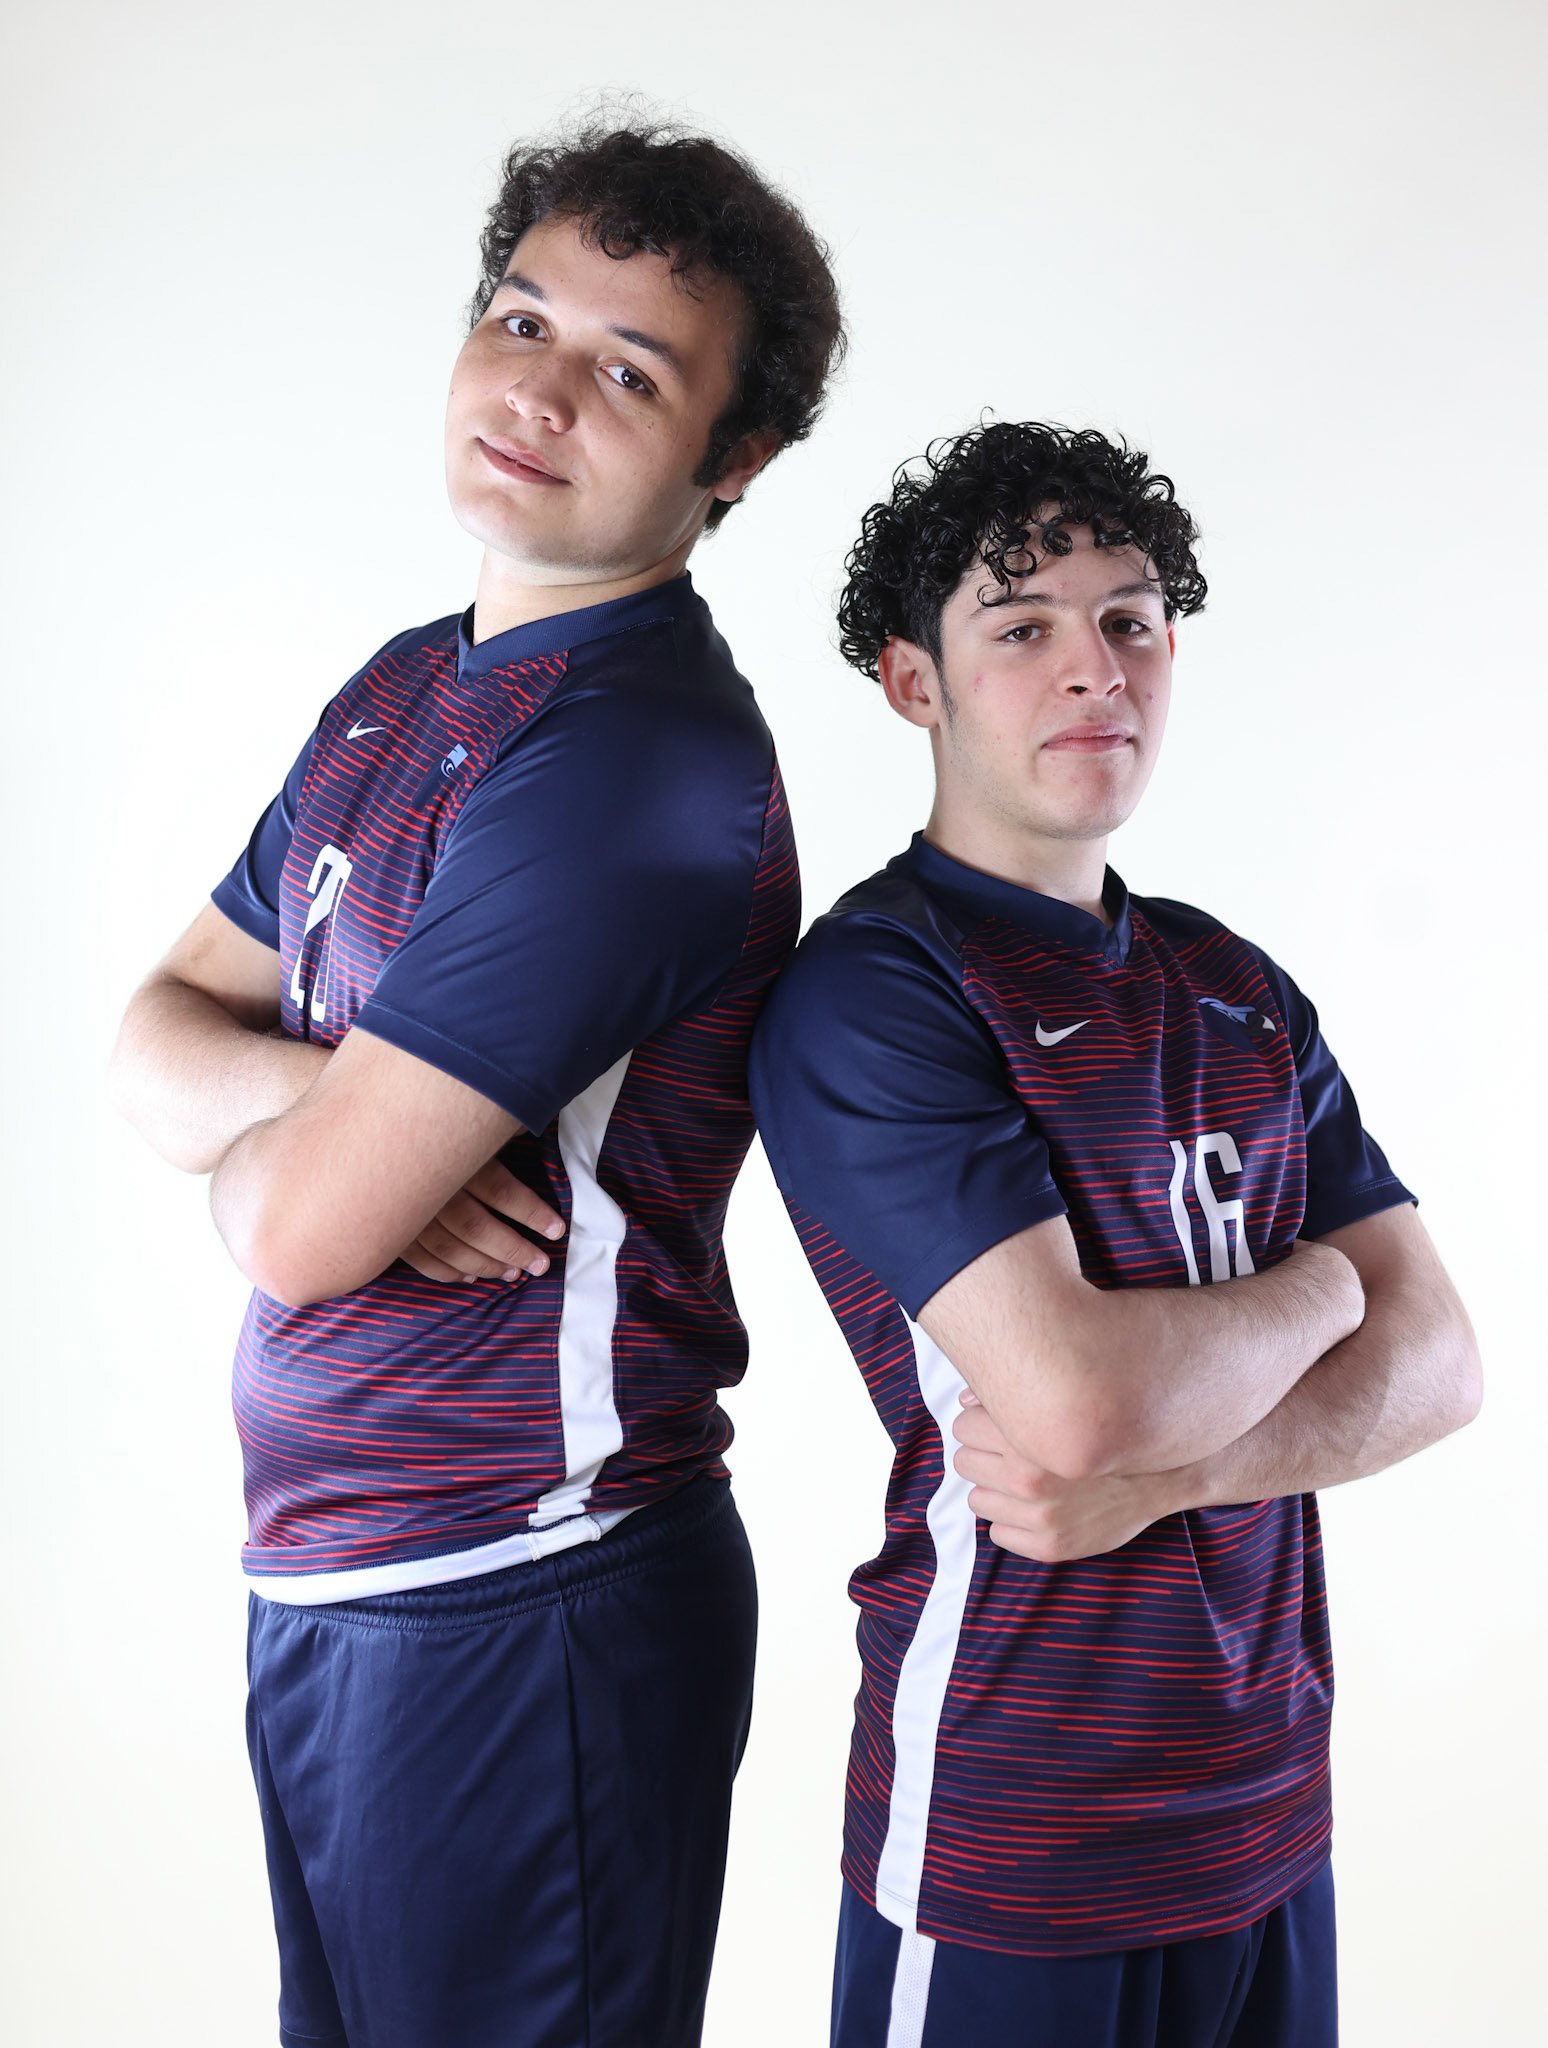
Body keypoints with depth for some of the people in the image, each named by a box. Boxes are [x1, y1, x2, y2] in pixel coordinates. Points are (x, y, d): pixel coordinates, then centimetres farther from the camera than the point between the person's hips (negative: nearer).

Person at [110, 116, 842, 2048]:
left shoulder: (635, 759, -22)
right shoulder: (403, 689, 8)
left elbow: (302, 1228, -23)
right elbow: (156, 1035, 7)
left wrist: (273, 1120, -1)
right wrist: (329, 1087, -14)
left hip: (517, 1615, -8)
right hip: (322, 1578, 8)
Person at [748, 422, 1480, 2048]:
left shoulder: (1241, 990, 7)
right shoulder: (866, 994, -15)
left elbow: (1437, 1362, 1)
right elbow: (1077, 1393, -25)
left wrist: (1159, 1477, -16)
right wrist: (1316, 1289, -6)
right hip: (1012, 1845, -6)